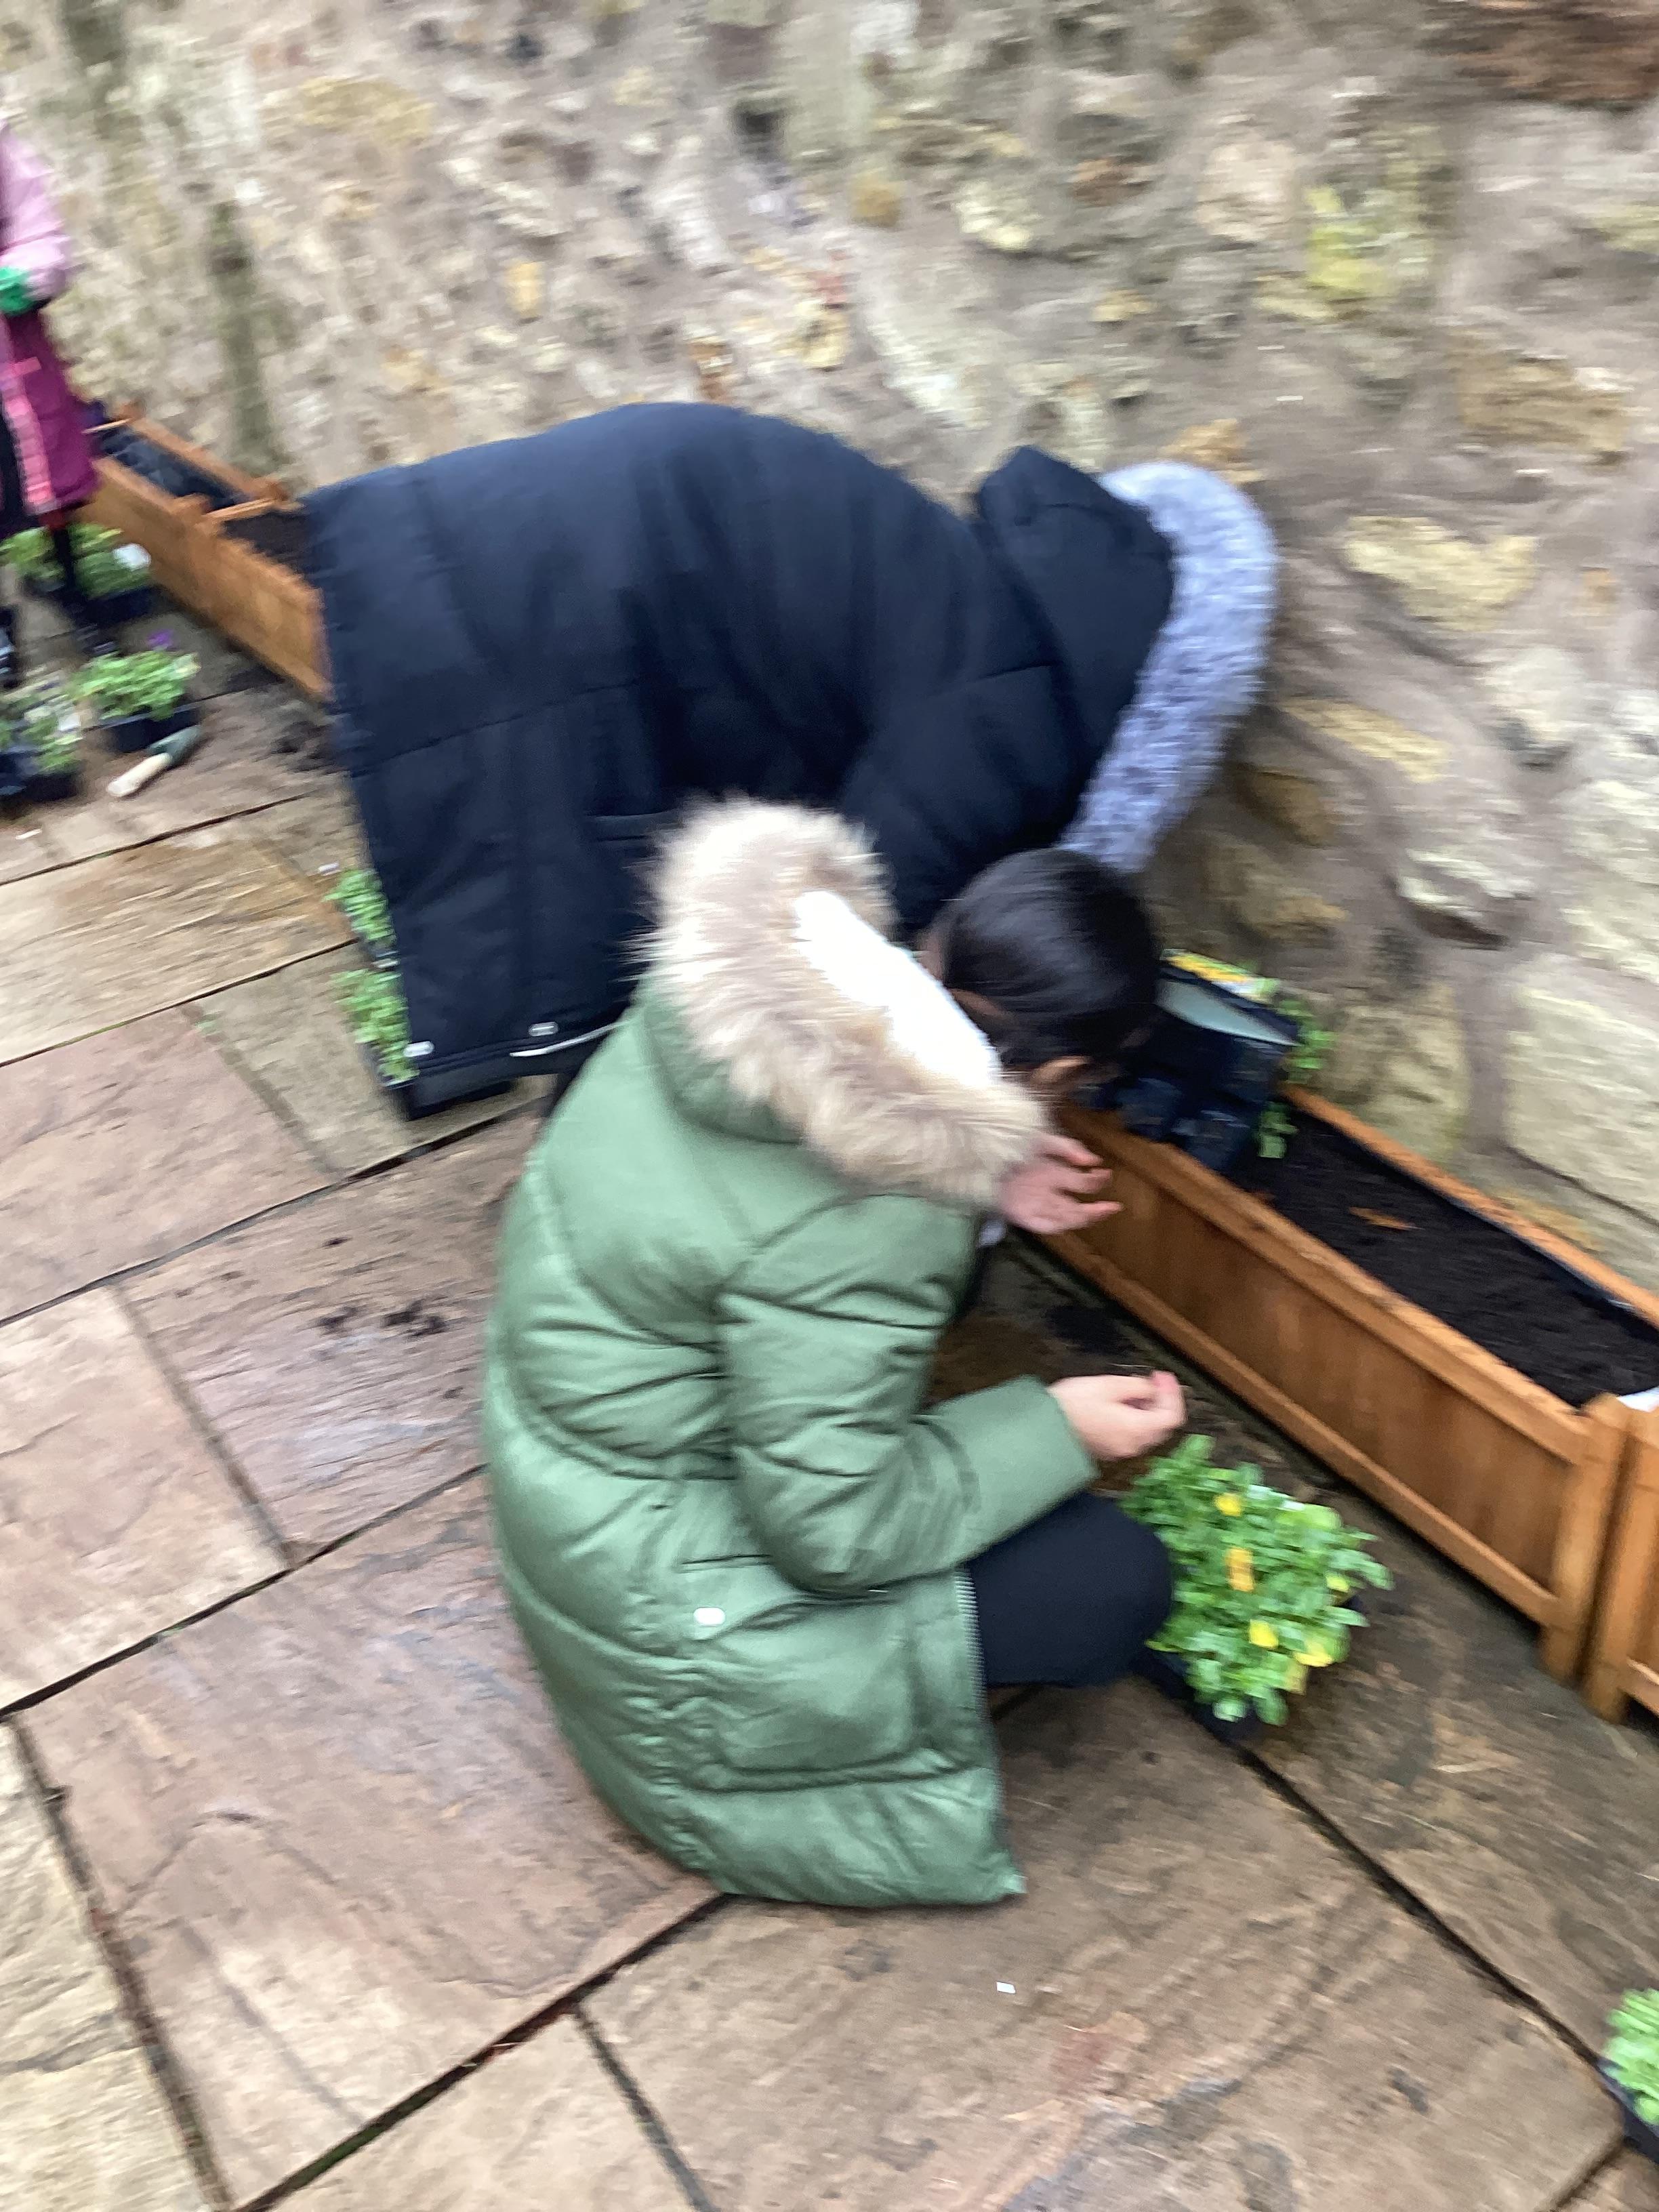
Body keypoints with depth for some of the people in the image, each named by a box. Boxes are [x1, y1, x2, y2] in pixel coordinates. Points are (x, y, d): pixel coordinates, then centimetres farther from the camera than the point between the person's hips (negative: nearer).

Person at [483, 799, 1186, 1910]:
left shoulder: (761, 970, -12)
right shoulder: (860, 1234, -35)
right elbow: (832, 1530, -24)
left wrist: (984, 1195, 10)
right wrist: (1057, 1431, -14)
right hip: (658, 1578, -8)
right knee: (1120, 1583, -10)